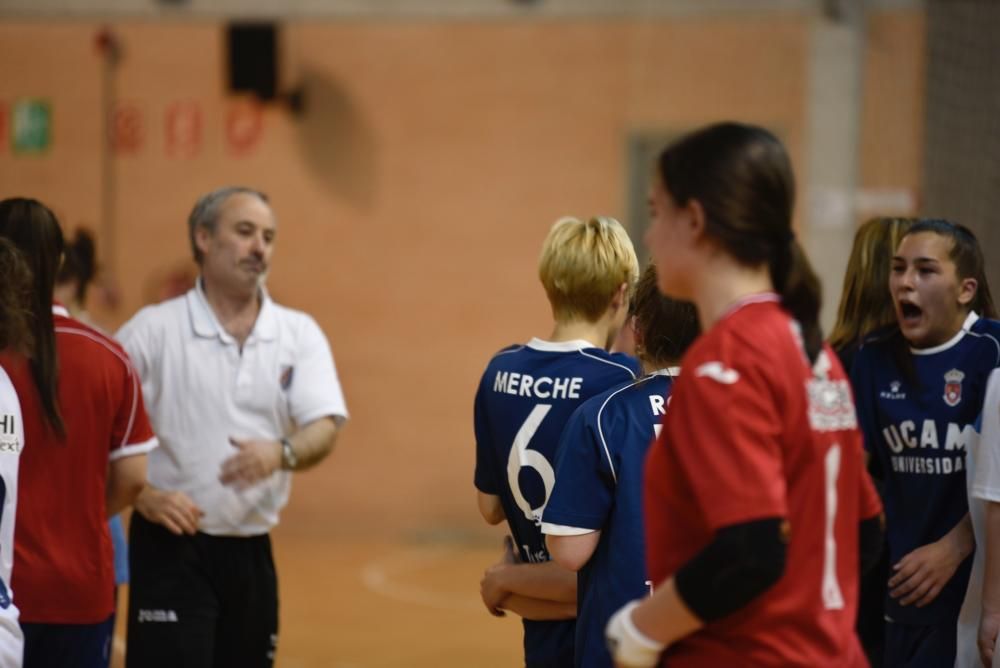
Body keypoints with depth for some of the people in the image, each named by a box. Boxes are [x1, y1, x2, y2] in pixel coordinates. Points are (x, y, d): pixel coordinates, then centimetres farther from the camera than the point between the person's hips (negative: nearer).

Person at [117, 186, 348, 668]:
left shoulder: (300, 334, 6)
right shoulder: (153, 330, -3)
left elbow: (325, 428, -5)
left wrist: (282, 453, -26)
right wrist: (143, 494, -16)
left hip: (252, 550, 4)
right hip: (172, 545, -4)